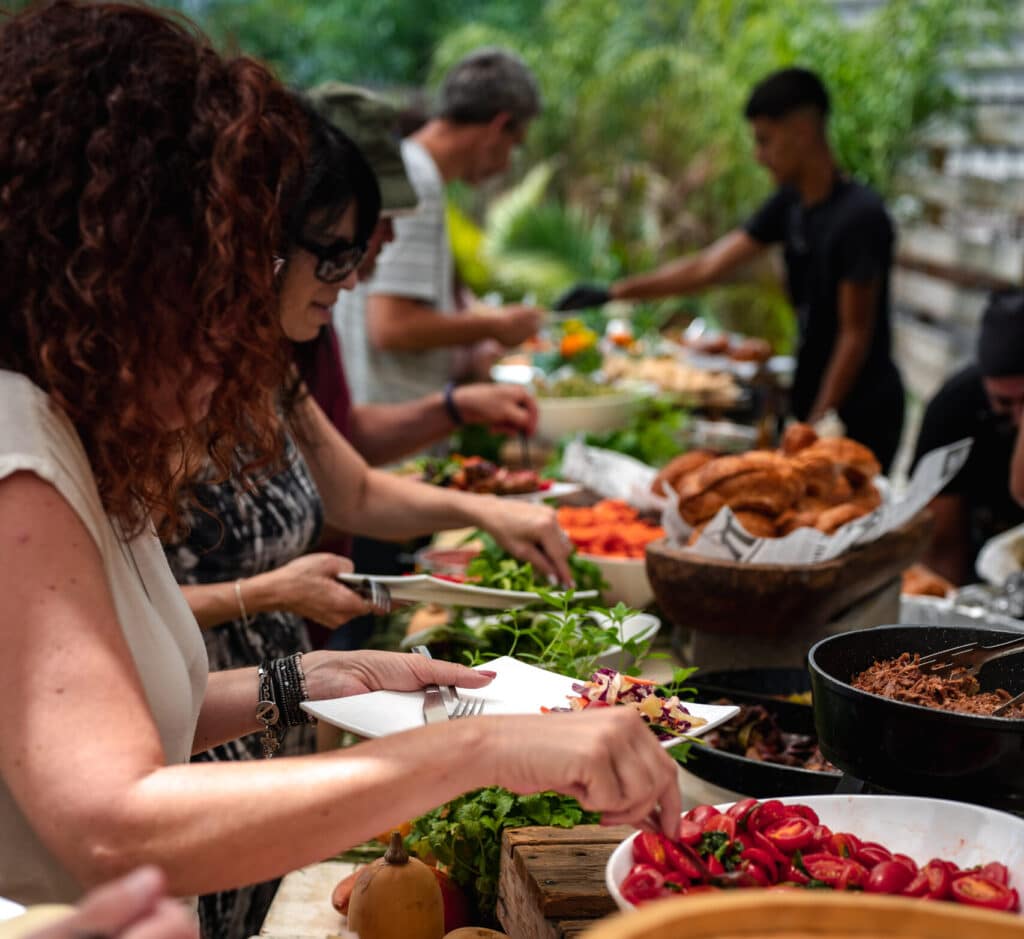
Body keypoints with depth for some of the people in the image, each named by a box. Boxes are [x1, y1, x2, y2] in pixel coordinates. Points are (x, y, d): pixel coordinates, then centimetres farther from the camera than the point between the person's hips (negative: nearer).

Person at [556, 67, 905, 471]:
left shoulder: (860, 215, -17)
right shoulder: (790, 204, 6)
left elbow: (855, 335, -16)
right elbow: (710, 265, 7)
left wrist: (818, 422, -15)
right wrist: (612, 292, 4)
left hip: (861, 415, -7)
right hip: (814, 406, 7)